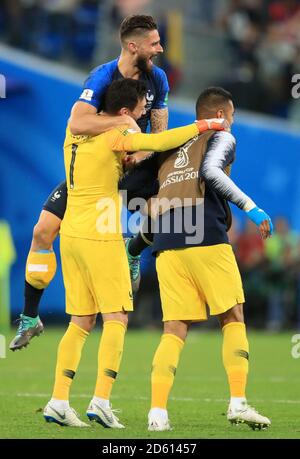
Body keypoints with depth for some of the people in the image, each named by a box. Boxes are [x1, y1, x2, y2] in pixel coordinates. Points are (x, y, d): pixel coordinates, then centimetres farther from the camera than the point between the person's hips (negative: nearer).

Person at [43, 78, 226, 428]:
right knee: (116, 319, -2)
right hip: (101, 238, -7)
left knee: (80, 322, 10)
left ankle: (58, 401, 4)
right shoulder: (116, 136, -11)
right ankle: (101, 400, -12)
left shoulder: (74, 132, 12)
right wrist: (200, 126, -11)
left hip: (71, 236, 7)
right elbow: (159, 142, -24)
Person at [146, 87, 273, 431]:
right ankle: (238, 403, -4)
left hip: (166, 244, 5)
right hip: (206, 239, -5)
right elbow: (210, 171, -12)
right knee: (233, 319, 6)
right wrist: (250, 207, -15)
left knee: (174, 329, 4)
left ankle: (157, 412, -8)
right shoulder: (221, 138, 9)